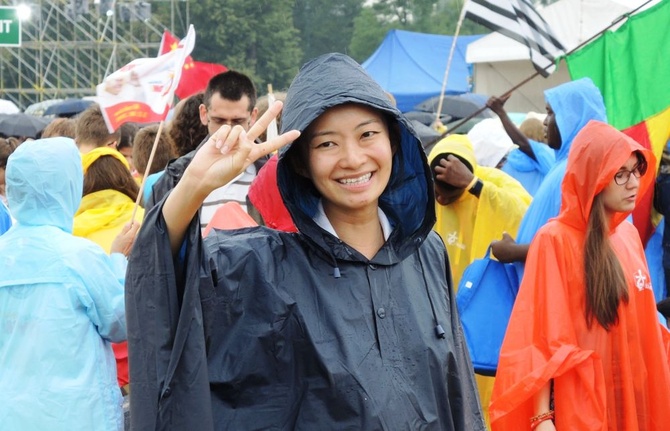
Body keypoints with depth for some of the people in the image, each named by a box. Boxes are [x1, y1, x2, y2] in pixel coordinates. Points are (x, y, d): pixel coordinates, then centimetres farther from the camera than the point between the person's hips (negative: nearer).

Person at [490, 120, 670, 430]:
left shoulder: (629, 235, 7)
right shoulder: (555, 240, -12)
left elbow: (642, 322, 14)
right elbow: (543, 339, -13)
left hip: (632, 395, 6)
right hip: (579, 405, -6)